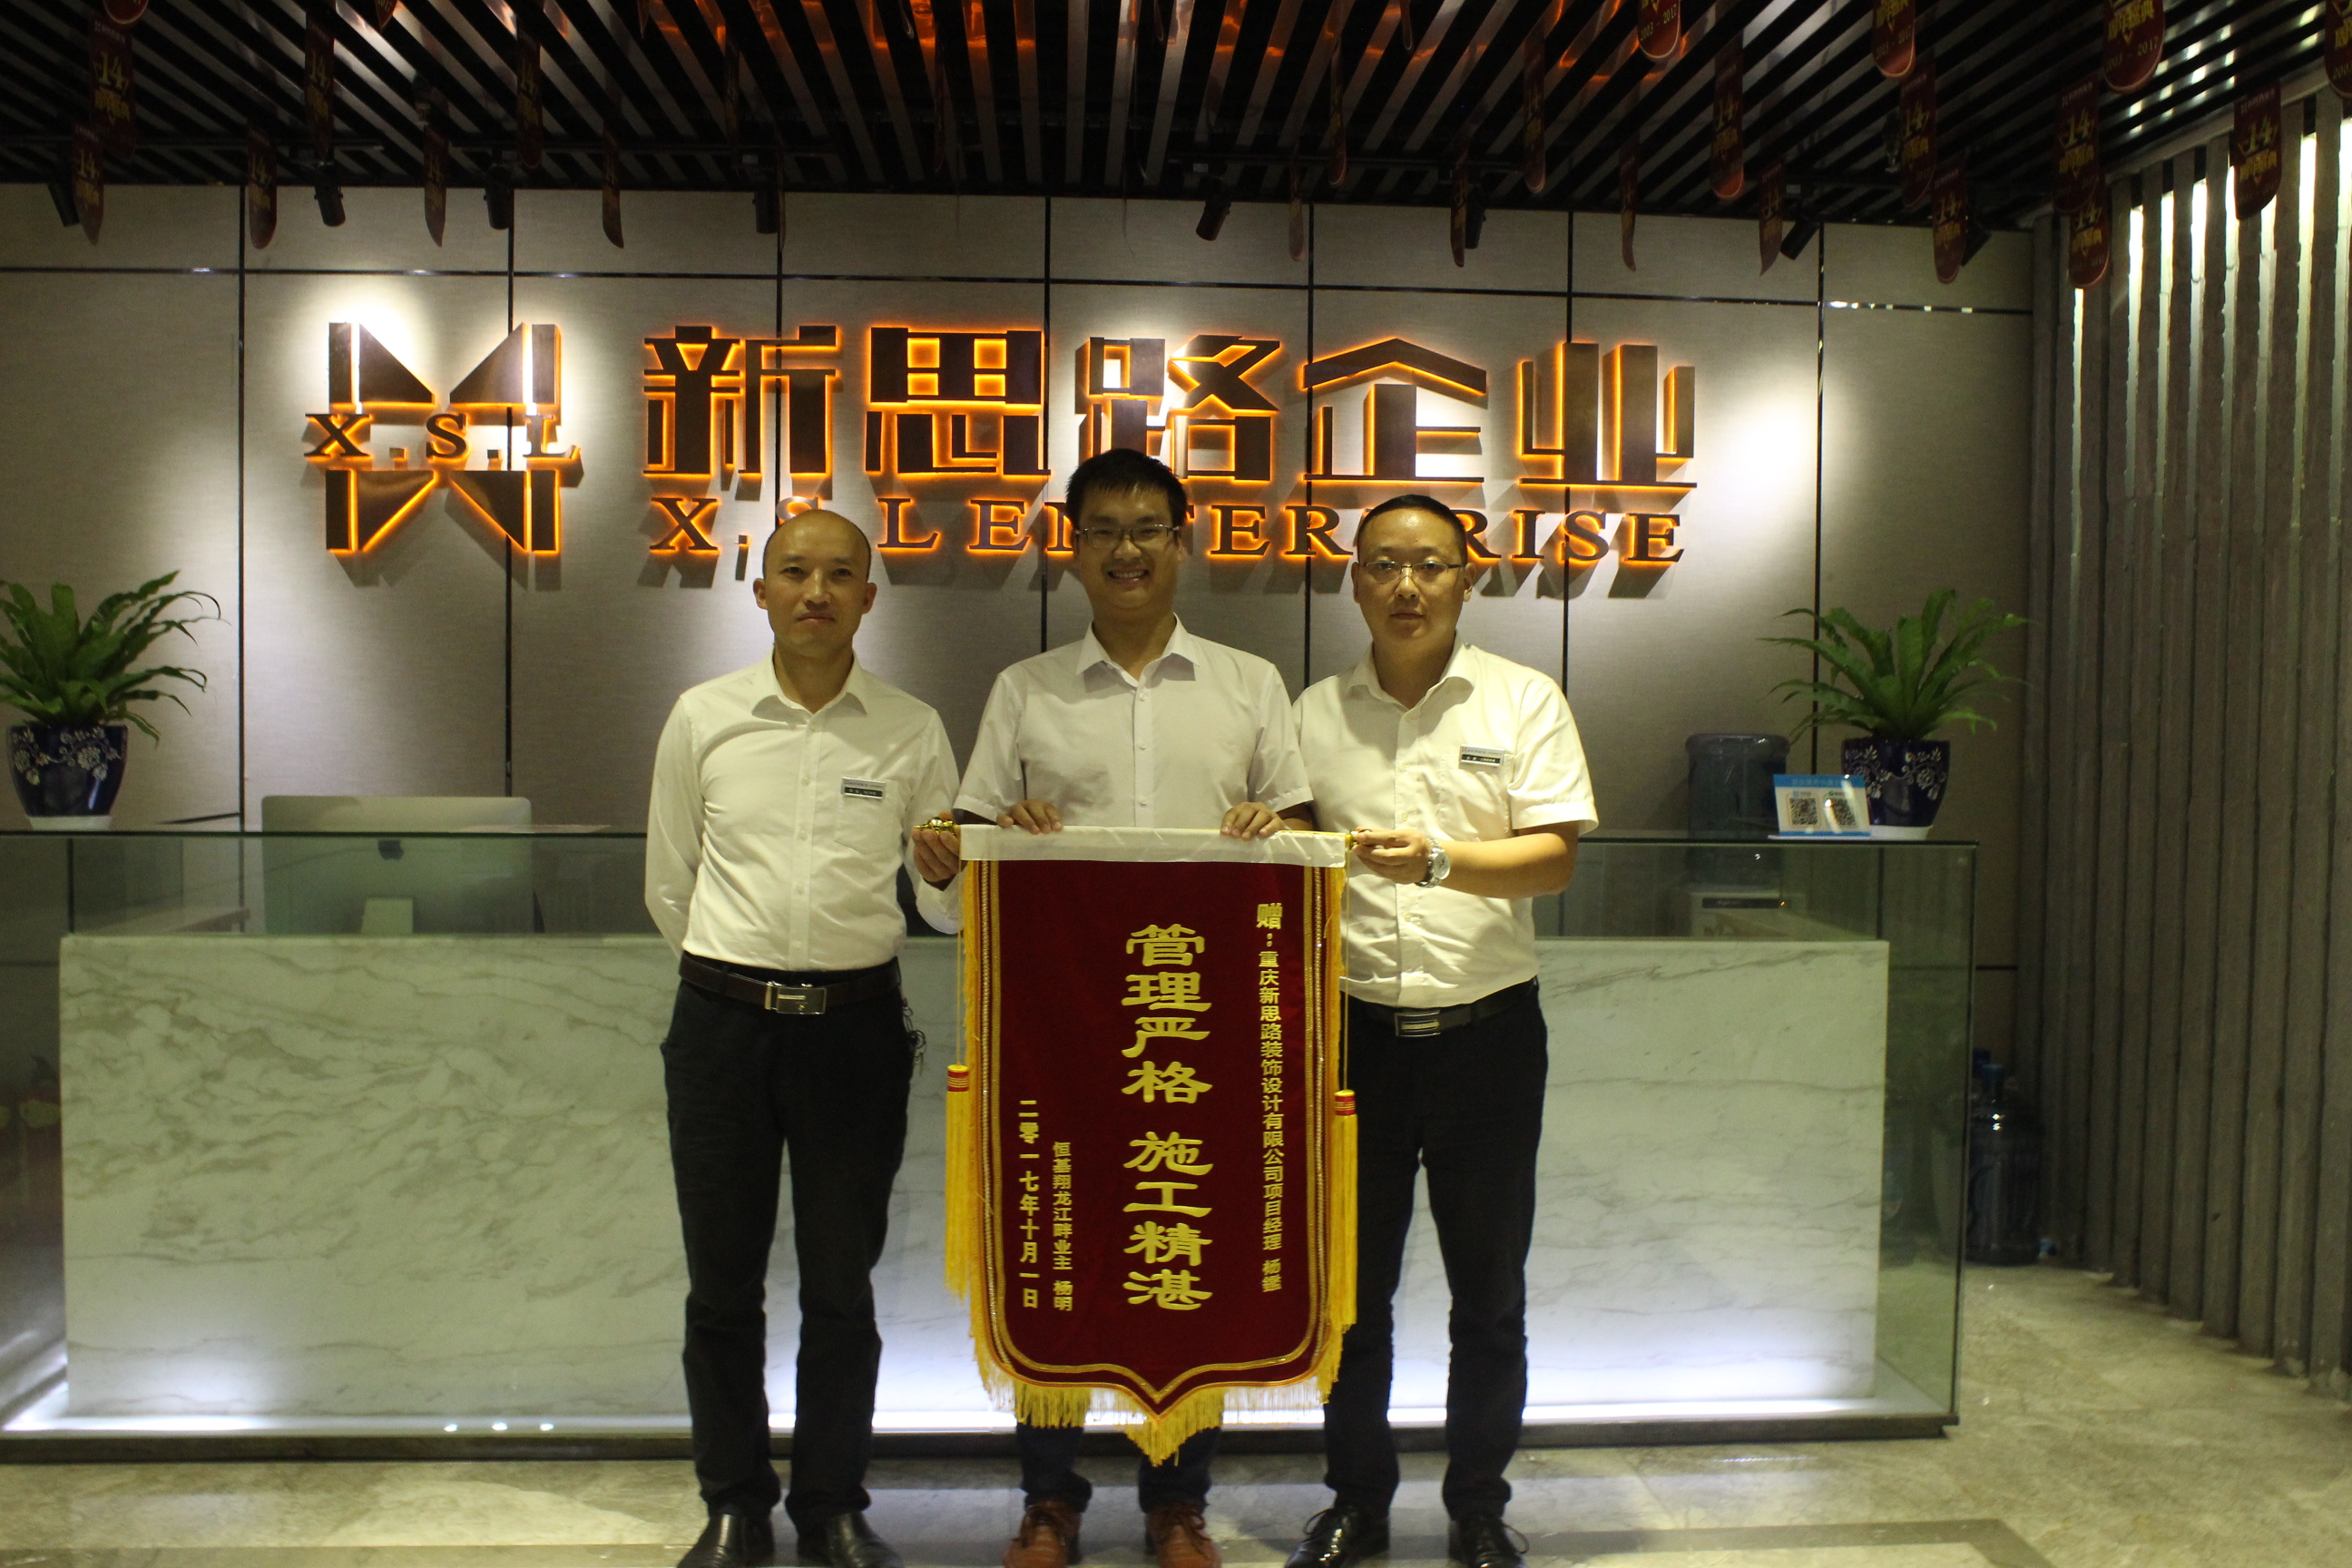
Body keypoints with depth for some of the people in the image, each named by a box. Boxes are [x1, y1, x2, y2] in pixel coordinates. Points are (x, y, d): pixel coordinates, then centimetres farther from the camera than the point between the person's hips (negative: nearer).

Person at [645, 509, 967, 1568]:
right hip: (722, 1019, 1)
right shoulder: (703, 717, 3)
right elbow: (668, 885, 11)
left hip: (858, 1020, 0)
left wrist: (943, 877, -18)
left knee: (841, 1283, 9)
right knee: (723, 1282, 9)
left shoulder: (912, 731, 2)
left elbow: (946, 907, 3)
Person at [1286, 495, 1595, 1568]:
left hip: (1486, 1025, -1)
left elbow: (1555, 858, -8)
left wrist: (1441, 858, -24)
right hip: (1354, 1025, 1)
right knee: (1354, 1284, 11)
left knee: (1489, 1288, 10)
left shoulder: (1524, 701, 1)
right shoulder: (1315, 713, 6)